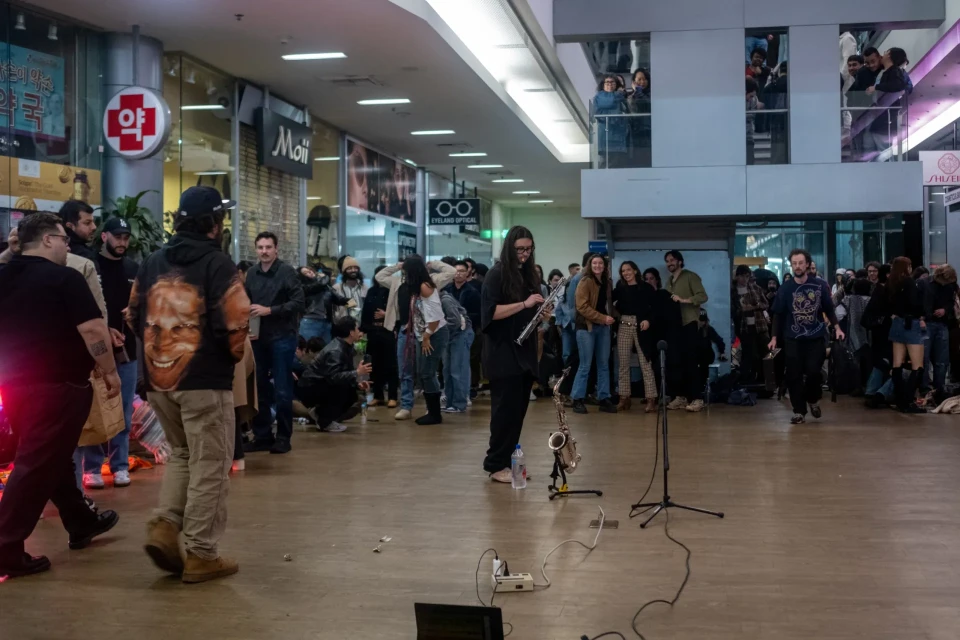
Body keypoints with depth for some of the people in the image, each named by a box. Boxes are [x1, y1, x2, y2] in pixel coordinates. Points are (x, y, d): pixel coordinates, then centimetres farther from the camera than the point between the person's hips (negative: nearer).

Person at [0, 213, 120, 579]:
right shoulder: (64, 278, -12)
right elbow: (92, 329, -19)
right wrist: (110, 371, -9)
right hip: (58, 385, -8)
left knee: (51, 457, 20)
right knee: (37, 465, -5)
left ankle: (81, 523, 34)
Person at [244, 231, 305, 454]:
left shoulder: (287, 271, -6)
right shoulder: (252, 274, 8)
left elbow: (298, 303, -12)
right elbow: (246, 303, 16)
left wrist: (269, 310, -17)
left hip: (282, 337, -5)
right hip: (258, 337, 5)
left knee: (282, 390, 0)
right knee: (259, 388, 8)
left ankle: (283, 436, 9)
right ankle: (262, 435, 18)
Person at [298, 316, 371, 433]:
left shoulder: (346, 347, 3)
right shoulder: (335, 351, -25)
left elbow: (346, 373, 11)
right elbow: (334, 377, -38)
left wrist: (358, 383, -8)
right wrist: (357, 373, -30)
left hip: (322, 386, 9)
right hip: (310, 389, -9)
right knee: (343, 386, -28)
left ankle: (321, 412, 14)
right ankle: (325, 421, -16)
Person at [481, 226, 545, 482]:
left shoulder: (529, 275, 13)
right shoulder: (497, 274, -7)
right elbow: (491, 312, -17)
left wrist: (542, 313, -2)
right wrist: (523, 304, -24)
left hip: (524, 351, 7)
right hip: (503, 353, -7)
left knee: (519, 409, 7)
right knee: (506, 409, -7)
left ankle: (508, 460, 15)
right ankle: (496, 465, 0)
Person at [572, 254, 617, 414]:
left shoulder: (606, 282, 12)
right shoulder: (585, 282, -7)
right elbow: (582, 307, -15)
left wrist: (610, 318, 3)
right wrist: (602, 318, -17)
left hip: (603, 327, 6)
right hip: (587, 327, -6)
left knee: (604, 364, 7)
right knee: (585, 365, -4)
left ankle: (604, 399, 13)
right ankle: (577, 399, 3)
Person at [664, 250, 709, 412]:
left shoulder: (690, 277, -1)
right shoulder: (669, 282, 21)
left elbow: (702, 296, -11)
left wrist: (684, 300, -22)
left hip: (688, 324, -7)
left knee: (691, 361, -9)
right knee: (677, 362, 5)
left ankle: (697, 398, -9)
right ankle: (681, 396, 10)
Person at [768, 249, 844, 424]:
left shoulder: (820, 285, -3)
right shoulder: (785, 288, -3)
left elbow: (829, 309, 7)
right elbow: (778, 315, 2)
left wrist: (837, 328, -3)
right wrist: (774, 338, -1)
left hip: (816, 338, 0)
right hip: (793, 339, 1)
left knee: (813, 372, -8)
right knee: (794, 376, -2)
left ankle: (813, 399, 22)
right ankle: (799, 411, 10)